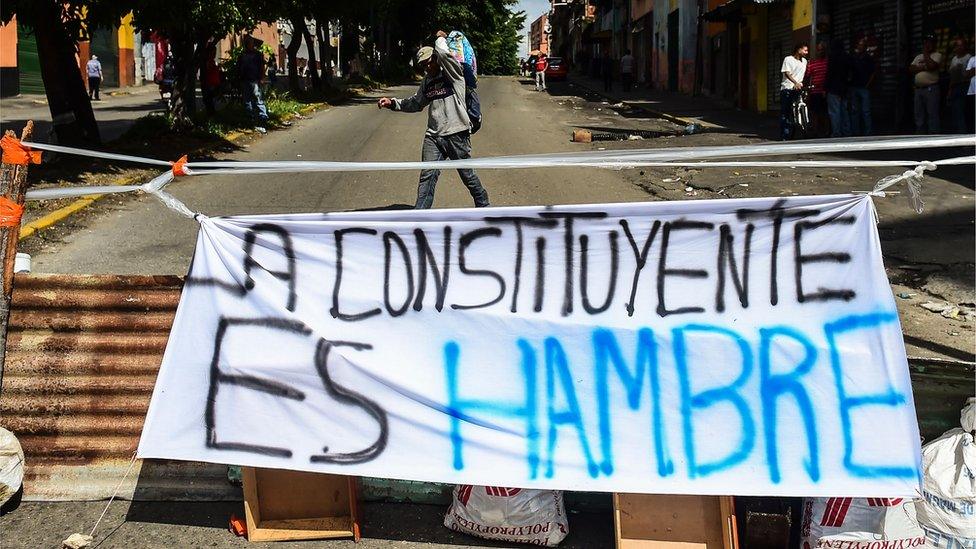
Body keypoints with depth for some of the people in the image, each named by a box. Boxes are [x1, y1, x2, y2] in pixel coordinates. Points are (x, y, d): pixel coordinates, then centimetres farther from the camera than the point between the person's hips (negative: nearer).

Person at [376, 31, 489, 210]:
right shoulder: (427, 81, 15)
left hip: (456, 134, -5)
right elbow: (415, 104, 27)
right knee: (427, 176, -5)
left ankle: (483, 205, 29)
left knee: (468, 175, 7)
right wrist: (393, 103, 16)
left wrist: (441, 38, -3)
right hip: (433, 136, 5)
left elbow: (443, 53, -23)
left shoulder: (453, 73, -5)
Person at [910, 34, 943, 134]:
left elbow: (932, 66, -16)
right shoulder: (918, 57, 21)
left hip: (931, 88, -7)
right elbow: (911, 69, 7)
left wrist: (926, 53, -6)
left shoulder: (937, 55, 2)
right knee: (919, 116, 8)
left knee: (932, 115, -9)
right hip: (918, 88, 7)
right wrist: (923, 68, -7)